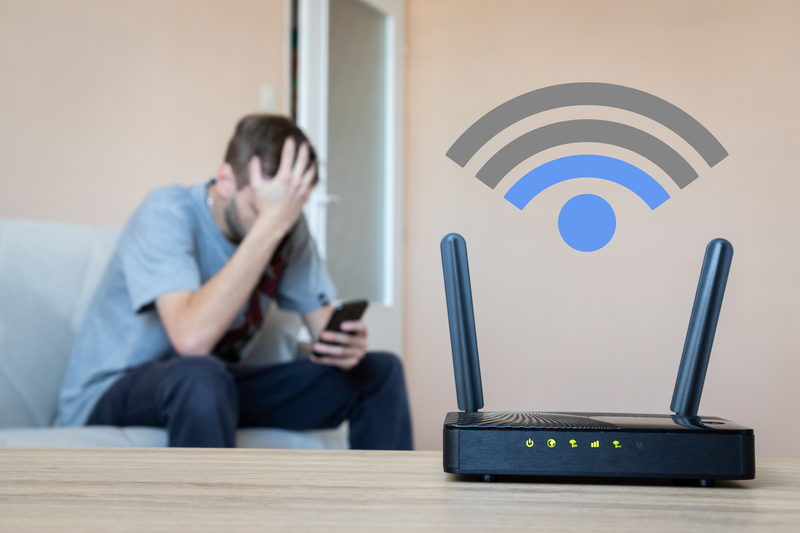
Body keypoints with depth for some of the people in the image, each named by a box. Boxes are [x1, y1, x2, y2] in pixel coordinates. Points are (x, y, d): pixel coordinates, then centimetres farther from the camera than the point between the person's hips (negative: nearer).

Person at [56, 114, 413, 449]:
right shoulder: (167, 214, -23)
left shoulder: (290, 230, -6)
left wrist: (346, 345, -27)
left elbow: (323, 321, -1)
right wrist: (269, 224, -37)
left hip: (216, 390, 6)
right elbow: (191, 338, -38)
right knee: (200, 375, -41)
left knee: (379, 372, -5)